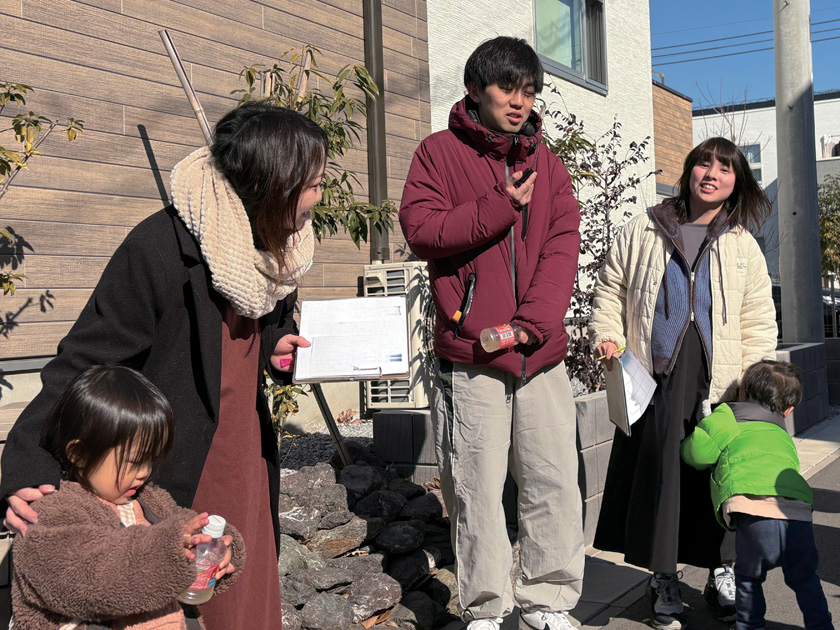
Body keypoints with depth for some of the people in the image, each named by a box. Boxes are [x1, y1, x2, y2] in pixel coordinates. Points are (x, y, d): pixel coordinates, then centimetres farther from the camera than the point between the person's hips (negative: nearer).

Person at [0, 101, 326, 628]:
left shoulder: (277, 244, 1)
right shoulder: (161, 248, -23)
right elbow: (85, 363, -20)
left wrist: (278, 349, -5)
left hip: (245, 457, 7)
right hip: (167, 465, -6)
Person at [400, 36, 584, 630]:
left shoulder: (546, 162, 15)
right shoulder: (440, 152, 6)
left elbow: (563, 245, 4)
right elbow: (419, 228, -6)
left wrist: (532, 323, -9)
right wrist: (500, 207, -14)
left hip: (541, 352, 3)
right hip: (469, 353, -3)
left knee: (555, 481, 4)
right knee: (476, 487, 1)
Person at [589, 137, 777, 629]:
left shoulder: (744, 246, 14)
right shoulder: (642, 232, 12)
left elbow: (759, 321, 12)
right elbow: (610, 289, 16)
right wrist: (608, 335, -1)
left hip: (718, 384, 1)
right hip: (654, 378, -1)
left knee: (717, 476, 0)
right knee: (658, 473, -1)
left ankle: (723, 573, 21)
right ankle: (665, 581, 15)